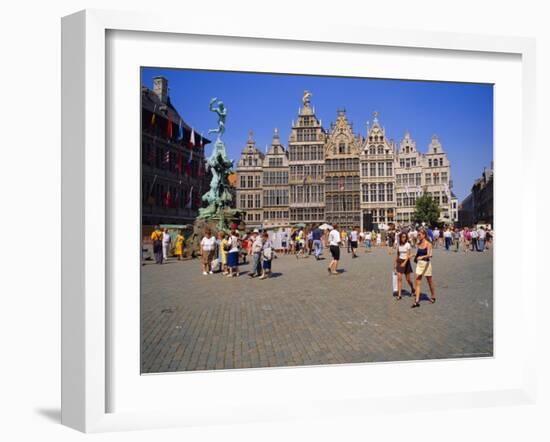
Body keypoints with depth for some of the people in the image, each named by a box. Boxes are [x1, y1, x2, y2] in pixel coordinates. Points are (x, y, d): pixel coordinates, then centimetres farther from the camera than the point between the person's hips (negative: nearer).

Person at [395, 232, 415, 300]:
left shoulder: (407, 245, -9)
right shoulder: (399, 245, 5)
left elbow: (408, 255, -15)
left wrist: (404, 263, -28)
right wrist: (396, 262, 12)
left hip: (406, 262, -3)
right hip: (399, 261, 4)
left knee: (408, 279, 7)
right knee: (399, 278, -5)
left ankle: (412, 289, 35)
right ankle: (399, 294, -3)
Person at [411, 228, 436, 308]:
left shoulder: (428, 244, -12)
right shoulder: (418, 244, 5)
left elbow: (428, 255, -24)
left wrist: (422, 257, -39)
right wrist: (415, 258, 8)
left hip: (426, 263, -5)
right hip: (419, 263, 5)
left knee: (430, 282, 12)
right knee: (417, 282, -3)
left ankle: (433, 297, 34)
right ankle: (417, 301, -4)